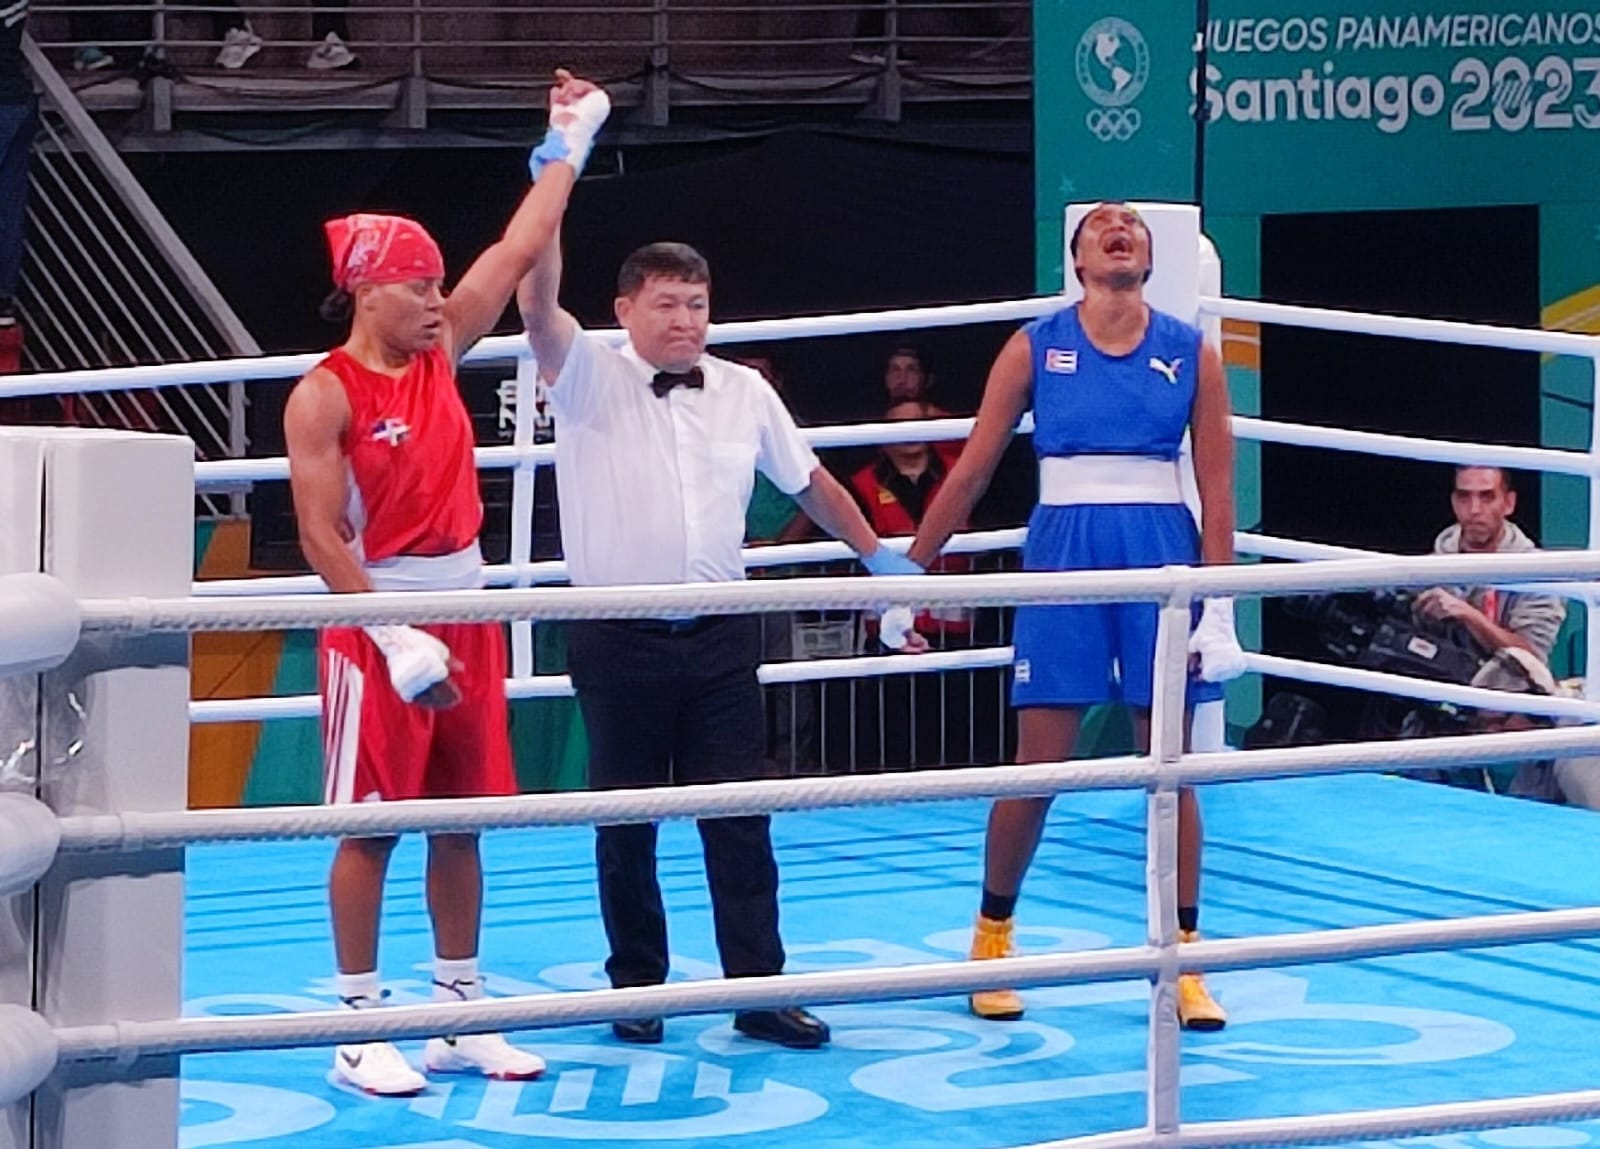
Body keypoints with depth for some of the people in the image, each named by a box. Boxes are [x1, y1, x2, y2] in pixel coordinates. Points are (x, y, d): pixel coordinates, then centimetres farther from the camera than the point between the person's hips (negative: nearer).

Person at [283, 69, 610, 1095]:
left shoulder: (440, 354, 7)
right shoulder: (326, 395, -12)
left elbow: (518, 253, 11)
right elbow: (322, 535, -16)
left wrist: (570, 146, 13)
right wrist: (391, 633, -22)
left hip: (466, 615, 7)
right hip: (376, 626, -7)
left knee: (461, 822, 10)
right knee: (370, 827, -2)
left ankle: (461, 1015, 17)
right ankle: (362, 1028, 3)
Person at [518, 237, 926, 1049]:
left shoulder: (745, 393, 7)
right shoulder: (591, 381, -3)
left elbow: (809, 482, 21)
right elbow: (538, 305, -20)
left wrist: (877, 556, 25)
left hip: (720, 637, 2)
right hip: (619, 639, -2)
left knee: (740, 817, 1)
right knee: (626, 823, 6)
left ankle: (759, 990, 5)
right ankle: (636, 988, 16)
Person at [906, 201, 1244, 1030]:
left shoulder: (1190, 354, 5)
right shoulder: (1035, 348, 4)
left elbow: (1216, 490, 3)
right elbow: (971, 471, 6)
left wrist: (1217, 607, -4)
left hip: (1161, 553, 1)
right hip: (1064, 551, -1)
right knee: (1039, 763, -1)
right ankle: (992, 936, 17)